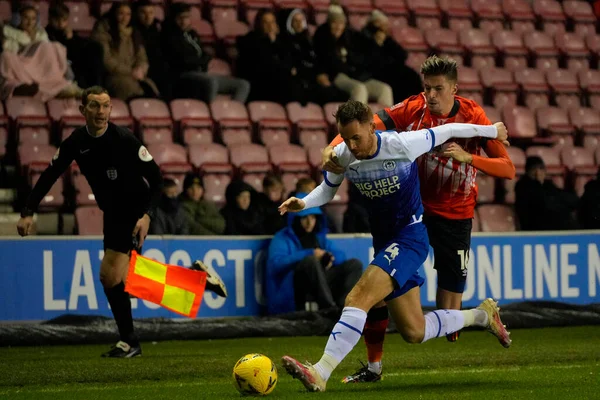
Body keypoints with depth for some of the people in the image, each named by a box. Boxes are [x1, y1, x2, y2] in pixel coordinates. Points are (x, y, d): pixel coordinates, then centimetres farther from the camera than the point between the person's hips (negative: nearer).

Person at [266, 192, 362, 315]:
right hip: (292, 289, -7)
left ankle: (342, 306, -30)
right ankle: (328, 308, -37)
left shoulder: (319, 237, 23)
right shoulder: (283, 238, 2)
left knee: (354, 264, -6)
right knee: (311, 260, -33)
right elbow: (277, 262, -16)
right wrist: (309, 254, -20)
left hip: (321, 285, 7)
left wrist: (332, 257, -4)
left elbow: (340, 255, 22)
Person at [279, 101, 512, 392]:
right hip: (383, 241, 7)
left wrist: (492, 131, 9)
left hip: (410, 237, -7)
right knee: (414, 333, 11)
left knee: (358, 298, -27)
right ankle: (481, 315, 34)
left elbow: (449, 131, -6)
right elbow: (327, 190, 12)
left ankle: (320, 373, -31)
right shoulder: (342, 155, -5)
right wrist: (303, 203, -10)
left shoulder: (402, 145, -20)